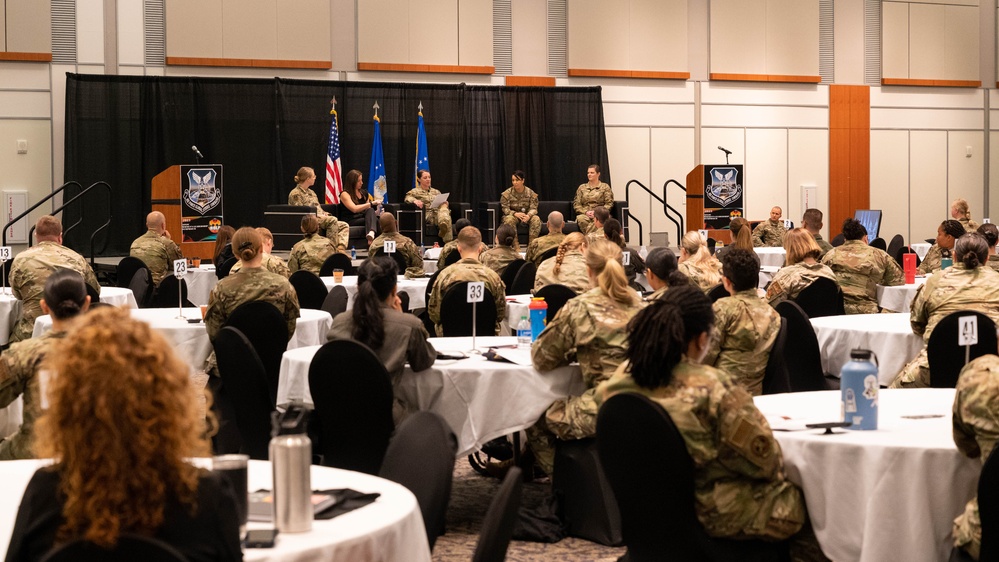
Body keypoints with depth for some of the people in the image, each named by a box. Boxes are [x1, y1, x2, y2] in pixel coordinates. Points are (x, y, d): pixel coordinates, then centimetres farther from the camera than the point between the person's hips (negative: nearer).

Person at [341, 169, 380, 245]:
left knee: (370, 211, -32)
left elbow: (368, 210, 25)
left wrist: (377, 212, 1)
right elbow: (354, 209, -15)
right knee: (375, 220, -31)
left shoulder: (364, 193, 21)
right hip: (351, 221, -5)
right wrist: (371, 203, -16)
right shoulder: (345, 194, 0)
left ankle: (371, 234, -59)